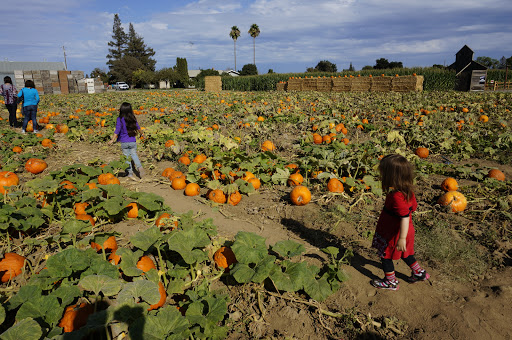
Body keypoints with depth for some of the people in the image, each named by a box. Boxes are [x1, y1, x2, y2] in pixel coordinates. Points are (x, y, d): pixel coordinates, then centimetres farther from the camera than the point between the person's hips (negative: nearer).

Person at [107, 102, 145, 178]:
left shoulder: (120, 119, -10)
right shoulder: (133, 118, 0)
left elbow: (117, 130, -16)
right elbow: (138, 128, 13)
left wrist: (112, 140, -16)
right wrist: (142, 134, 32)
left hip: (124, 142, -2)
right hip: (133, 141, 2)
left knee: (127, 157, 8)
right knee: (134, 154, 19)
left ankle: (130, 173, 11)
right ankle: (139, 166, -3)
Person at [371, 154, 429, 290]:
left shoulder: (396, 196, -35)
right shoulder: (408, 191, -6)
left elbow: (404, 217, -34)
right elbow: (413, 206, 9)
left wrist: (402, 238, -27)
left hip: (394, 234, -9)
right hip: (407, 230, 9)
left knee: (385, 255, 13)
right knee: (404, 253, 29)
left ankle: (391, 282, 30)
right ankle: (419, 273, 46)